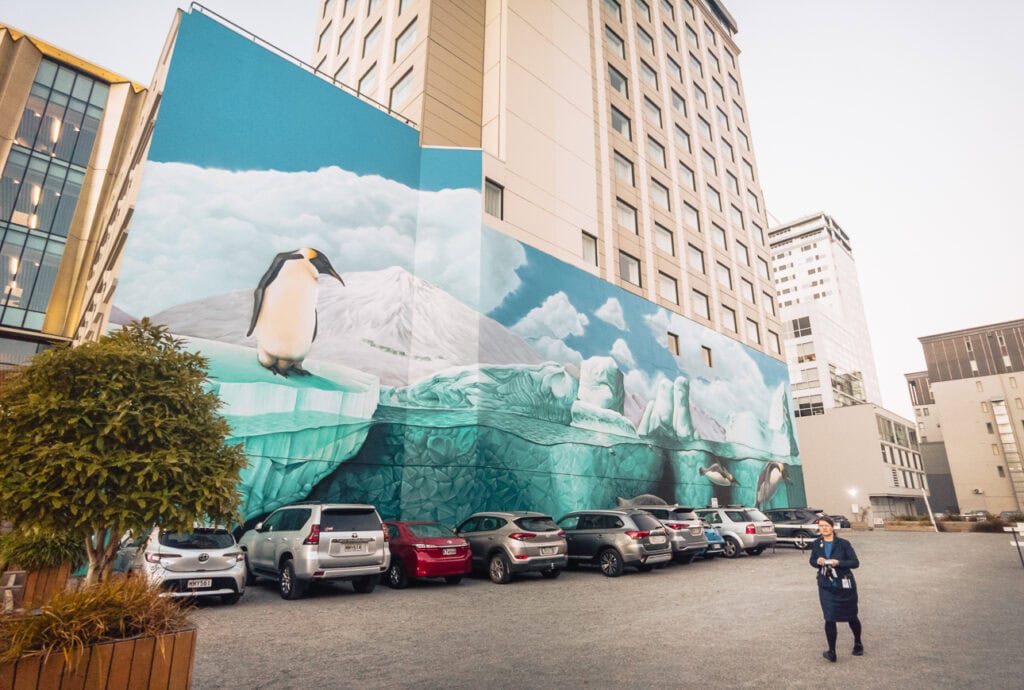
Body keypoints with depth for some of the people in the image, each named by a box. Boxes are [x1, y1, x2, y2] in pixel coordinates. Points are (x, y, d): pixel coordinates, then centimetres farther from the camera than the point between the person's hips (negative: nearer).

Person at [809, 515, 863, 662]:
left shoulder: (843, 543, -12)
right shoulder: (816, 544, -3)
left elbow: (855, 563, -11)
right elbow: (812, 561, 8)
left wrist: (838, 562, -26)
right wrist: (817, 561, -14)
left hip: (845, 586, -1)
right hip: (826, 587, 1)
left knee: (851, 617, 18)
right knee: (829, 619, -3)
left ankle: (858, 643, 44)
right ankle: (831, 651, 10)